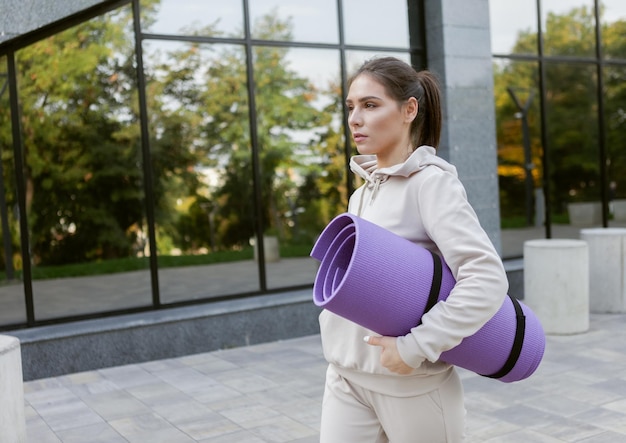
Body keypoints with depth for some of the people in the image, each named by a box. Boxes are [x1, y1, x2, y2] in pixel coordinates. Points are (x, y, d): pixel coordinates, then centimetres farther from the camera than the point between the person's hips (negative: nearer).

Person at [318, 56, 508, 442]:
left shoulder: (430, 181, -12)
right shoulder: (362, 192, 9)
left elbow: (487, 280, -22)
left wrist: (416, 347, -22)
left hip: (411, 383, -6)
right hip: (345, 377, 6)